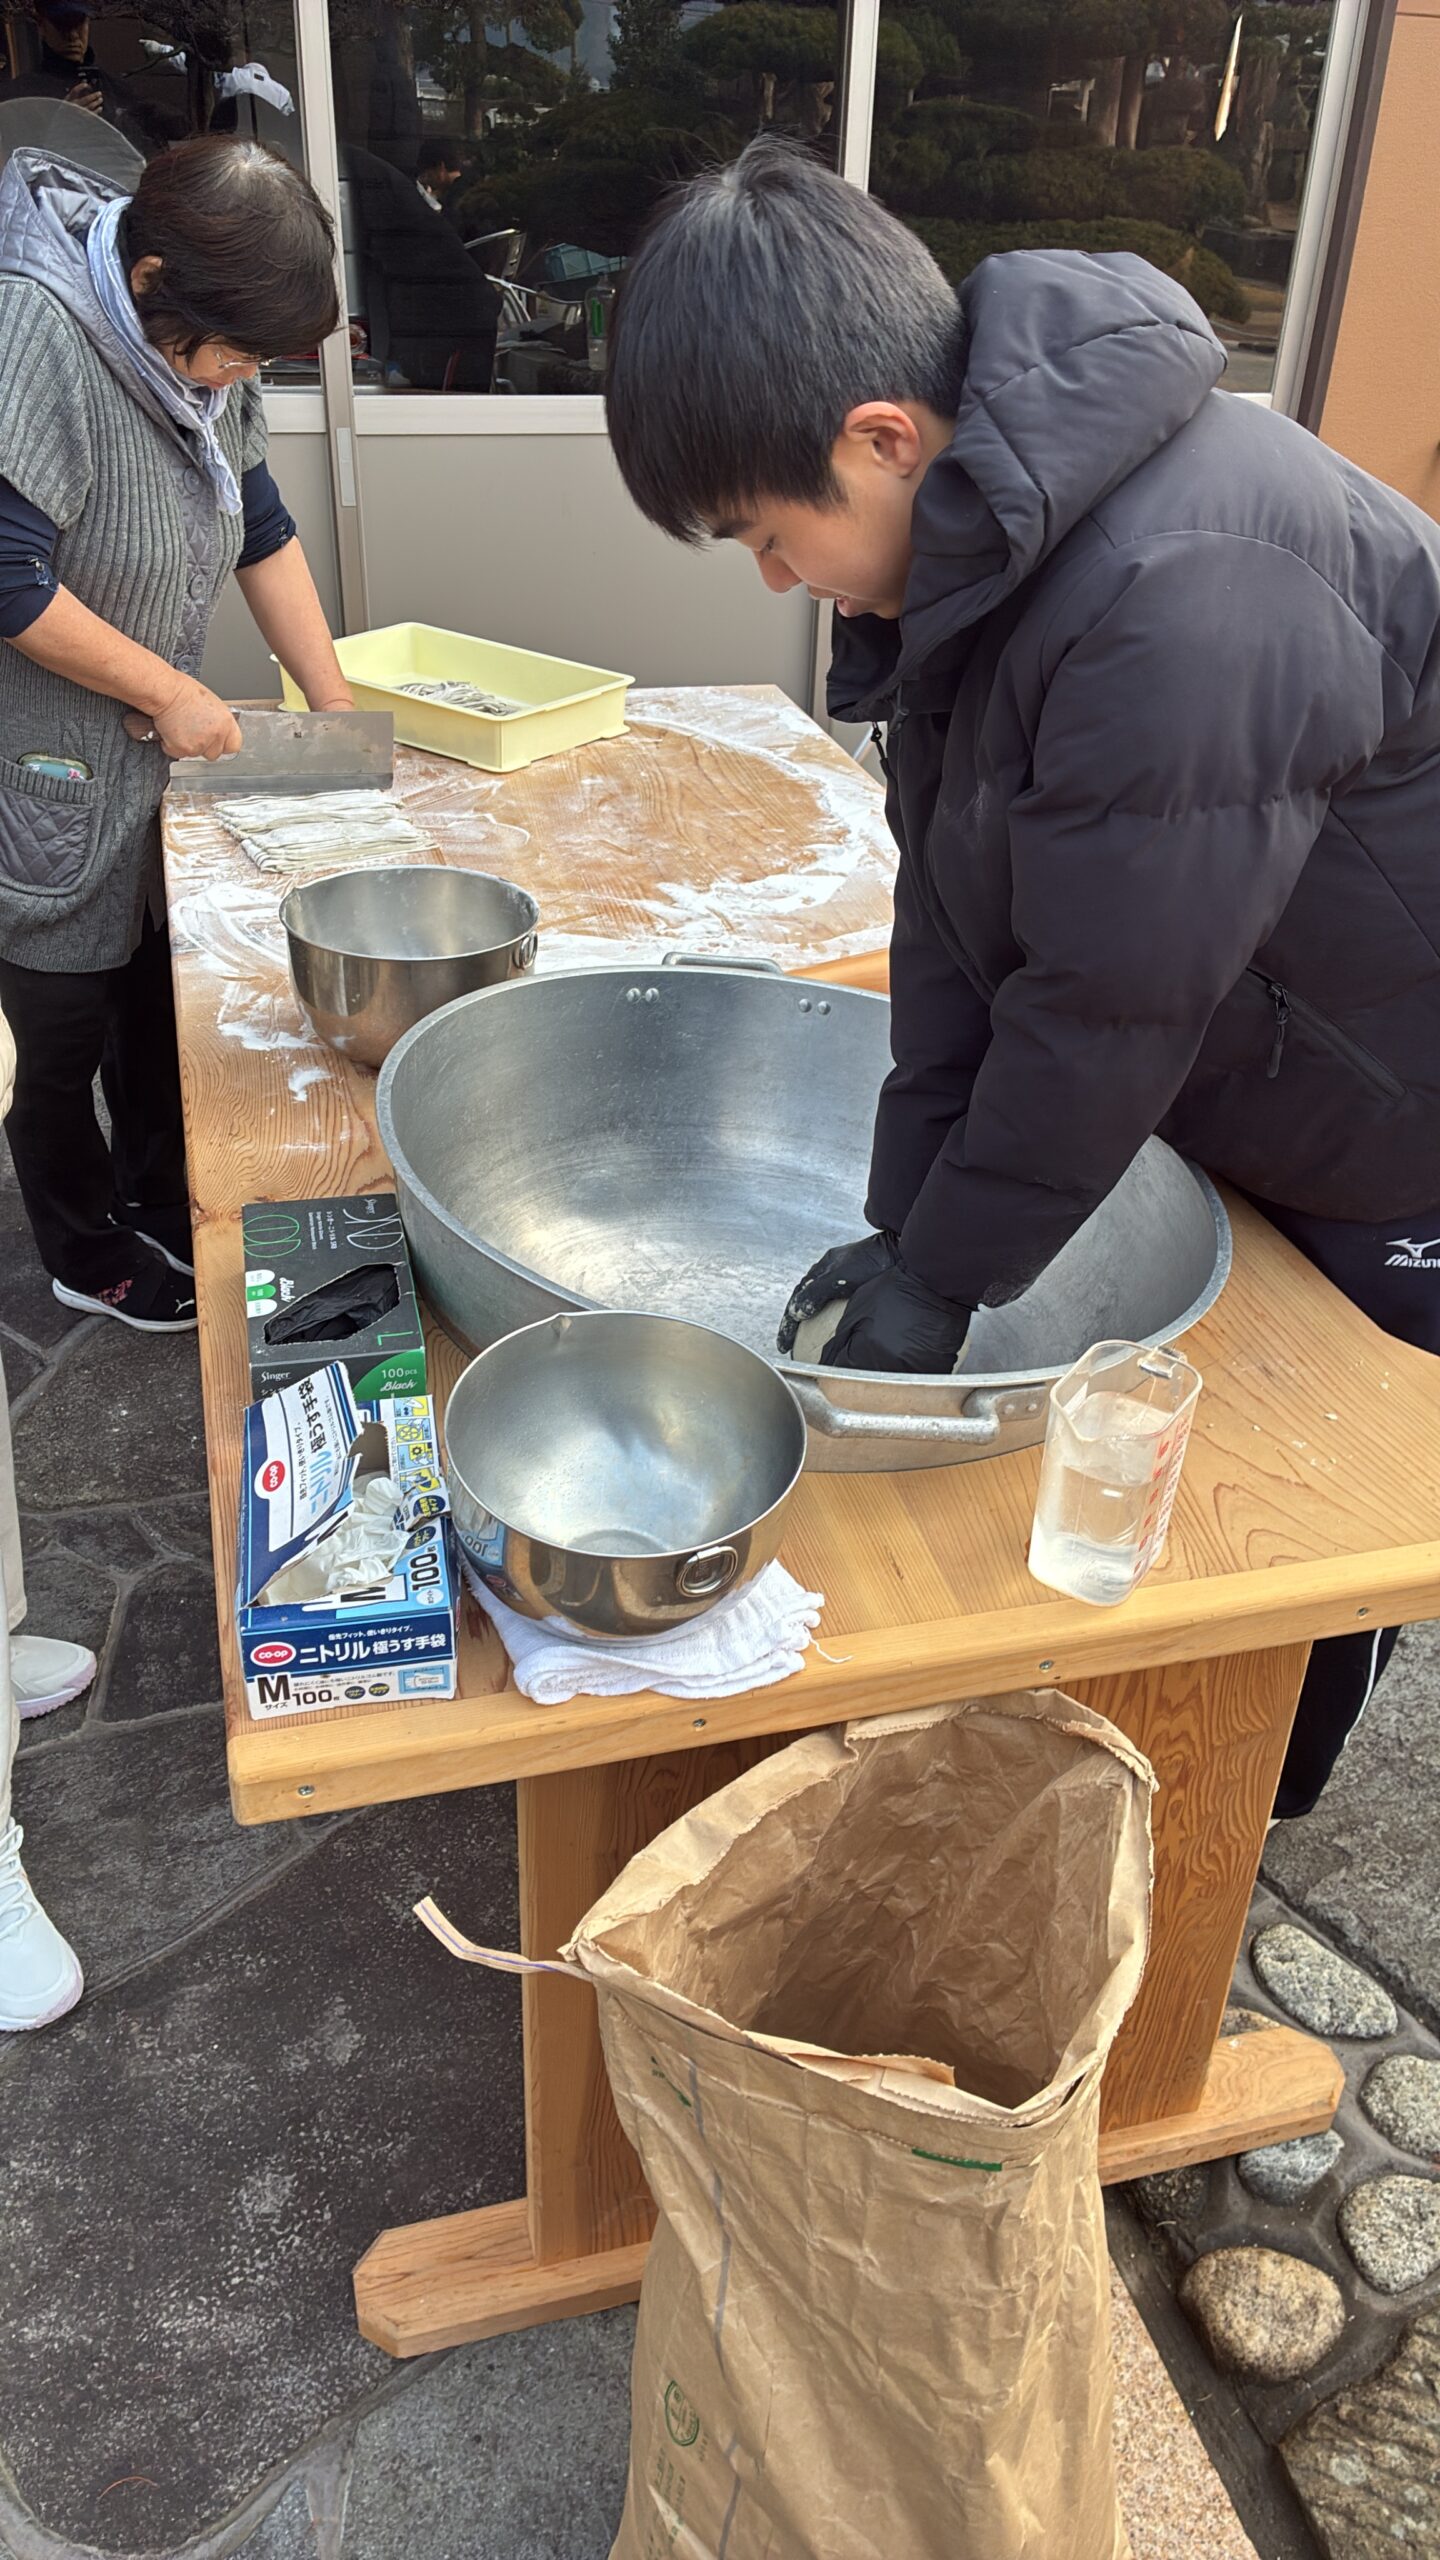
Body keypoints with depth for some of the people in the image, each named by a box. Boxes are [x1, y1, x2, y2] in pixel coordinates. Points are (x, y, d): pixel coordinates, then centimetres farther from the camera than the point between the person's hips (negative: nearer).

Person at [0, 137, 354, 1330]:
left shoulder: (194, 343, 2)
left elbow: (260, 527, 10)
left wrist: (336, 703, 6)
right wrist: (171, 692, -18)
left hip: (146, 756, 8)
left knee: (158, 998, 17)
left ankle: (163, 1203, 37)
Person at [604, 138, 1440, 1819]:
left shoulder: (1181, 595, -36)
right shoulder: (974, 525, -6)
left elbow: (1111, 1004, -31)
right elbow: (957, 893, -5)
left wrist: (945, 1270, -17)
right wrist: (903, 1220, -6)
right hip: (1227, 1087, 7)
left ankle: (1253, 1807, 40)